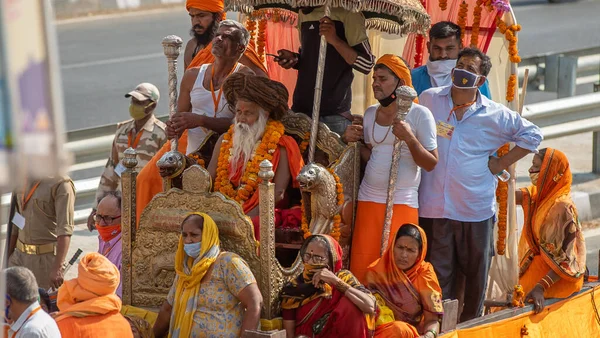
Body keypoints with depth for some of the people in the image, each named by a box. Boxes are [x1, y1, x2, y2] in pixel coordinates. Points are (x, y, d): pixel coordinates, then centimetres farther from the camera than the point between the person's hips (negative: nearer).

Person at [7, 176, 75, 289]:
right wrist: (7, 257, 19)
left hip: (46, 258, -7)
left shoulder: (61, 184, -15)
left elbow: (65, 229, -22)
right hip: (20, 255, 7)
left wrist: (58, 268, -28)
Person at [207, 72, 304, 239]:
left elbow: (278, 193, -10)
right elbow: (208, 180, 11)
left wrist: (246, 217, -21)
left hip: (260, 214, -4)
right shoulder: (225, 141, 16)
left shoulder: (280, 147, -1)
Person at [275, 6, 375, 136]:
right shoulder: (303, 13, 15)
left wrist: (335, 40, -22)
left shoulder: (347, 13, -5)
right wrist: (294, 59, 5)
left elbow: (367, 64, -9)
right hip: (300, 109, 6)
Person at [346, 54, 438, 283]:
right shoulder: (371, 113, 11)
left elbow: (431, 164, -8)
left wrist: (409, 138, -21)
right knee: (361, 267, -1)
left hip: (402, 203, -5)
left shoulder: (419, 114, -6)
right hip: (369, 199, 5)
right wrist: (355, 141, 4)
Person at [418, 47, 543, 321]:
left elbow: (532, 135, 15)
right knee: (439, 274, 2)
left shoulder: (496, 115, 4)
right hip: (435, 205, -1)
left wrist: (502, 163, 8)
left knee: (476, 272, 7)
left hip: (476, 206, 1)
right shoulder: (429, 100, 4)